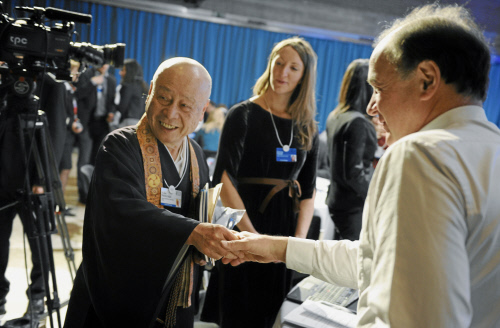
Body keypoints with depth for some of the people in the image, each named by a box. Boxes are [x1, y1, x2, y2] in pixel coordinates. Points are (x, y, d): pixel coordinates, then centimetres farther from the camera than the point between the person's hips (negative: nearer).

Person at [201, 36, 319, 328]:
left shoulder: (307, 129, 7)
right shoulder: (243, 115, -6)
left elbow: (308, 191, 6)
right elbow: (225, 179, -15)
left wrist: (299, 239, -7)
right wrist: (252, 235, -20)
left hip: (284, 237, 4)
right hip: (243, 230, -4)